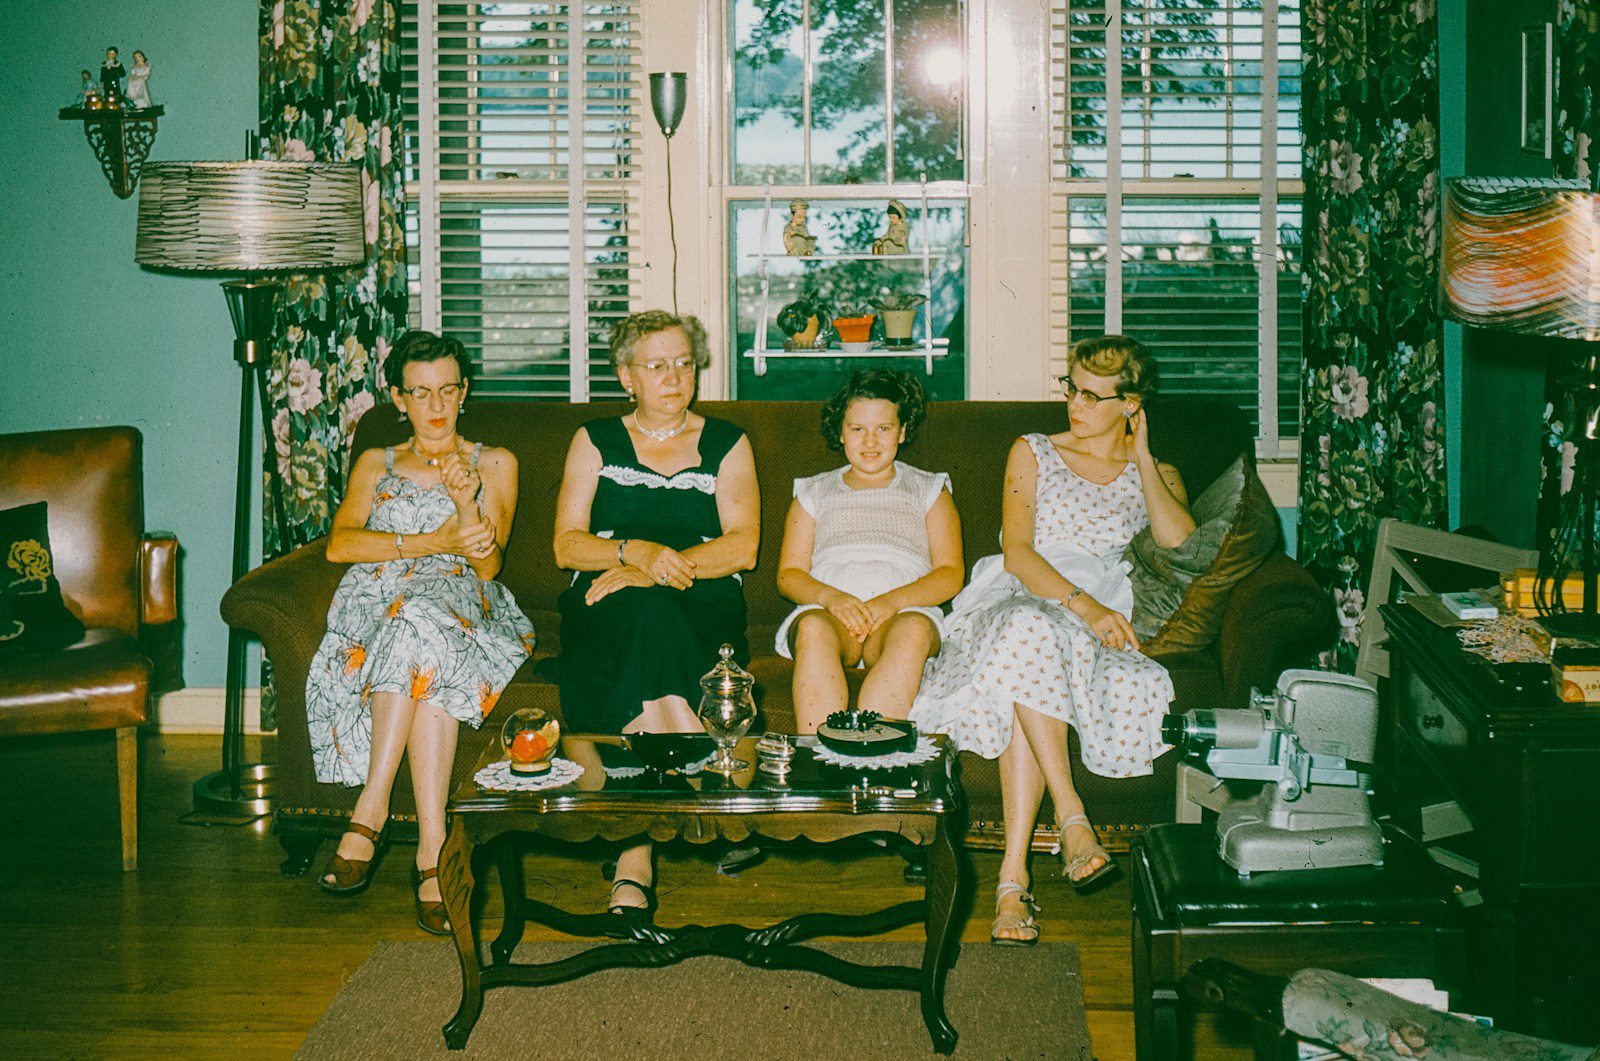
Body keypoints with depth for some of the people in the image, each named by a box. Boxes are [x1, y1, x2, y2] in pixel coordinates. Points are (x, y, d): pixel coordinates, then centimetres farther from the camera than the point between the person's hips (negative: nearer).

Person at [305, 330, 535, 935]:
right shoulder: (376, 464, 24)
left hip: (461, 603, -1)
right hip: (376, 606, 1)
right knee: (427, 659, -37)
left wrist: (467, 503, -14)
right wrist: (434, 542, -8)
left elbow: (487, 566, 5)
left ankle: (370, 814, -41)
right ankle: (433, 848, -42)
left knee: (421, 627, -39)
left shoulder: (494, 464, 19)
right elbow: (340, 544, 4)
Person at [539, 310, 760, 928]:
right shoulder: (595, 442, 16)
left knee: (650, 612, -37)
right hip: (605, 613, 0)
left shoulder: (726, 444, 15)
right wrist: (635, 550, -16)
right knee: (641, 615, -38)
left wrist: (654, 569, -14)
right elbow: (567, 546, 5)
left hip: (702, 611, 0)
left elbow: (743, 547, 1)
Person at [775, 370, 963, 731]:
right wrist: (829, 596, -10)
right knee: (814, 628, -36)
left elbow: (950, 573, 9)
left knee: (914, 630, -37)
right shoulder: (814, 493, 27)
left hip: (905, 609, 0)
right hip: (827, 607, 1)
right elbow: (789, 574, 14)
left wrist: (894, 600, -11)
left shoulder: (928, 491, 24)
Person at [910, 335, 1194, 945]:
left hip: (1097, 611, 0)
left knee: (1028, 685, -36)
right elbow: (1017, 553, 1)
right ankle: (1071, 816, -39)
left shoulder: (1157, 476, 21)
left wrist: (1141, 459, 3)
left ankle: (1012, 876, -41)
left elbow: (1180, 543, -3)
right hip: (1018, 598, 0)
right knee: (1030, 637, -40)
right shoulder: (1033, 453, 17)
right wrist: (1081, 603, -16)